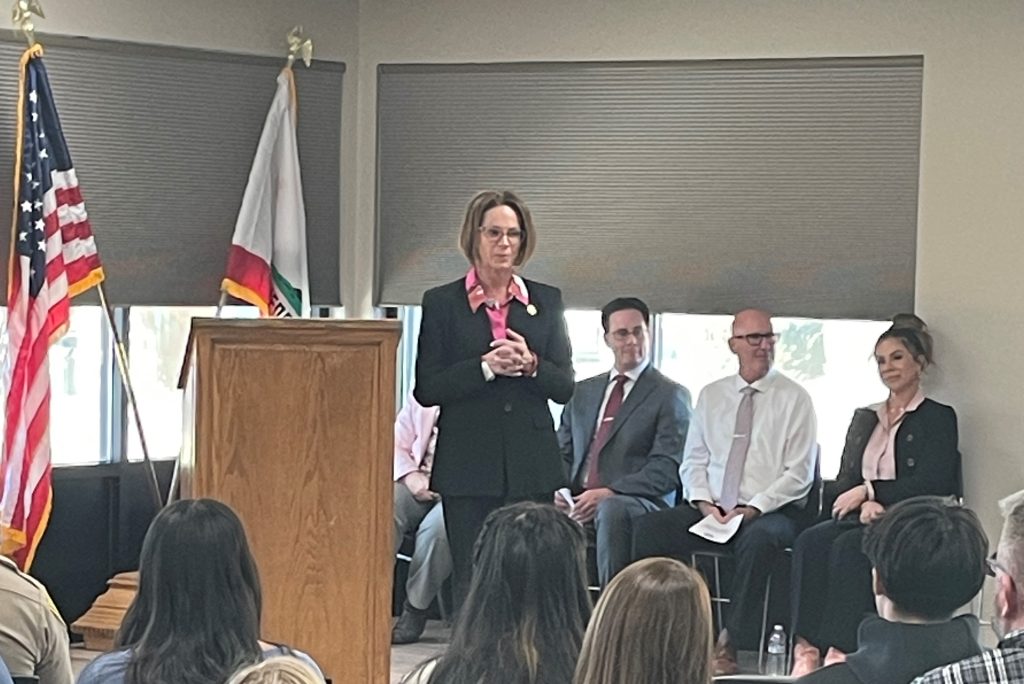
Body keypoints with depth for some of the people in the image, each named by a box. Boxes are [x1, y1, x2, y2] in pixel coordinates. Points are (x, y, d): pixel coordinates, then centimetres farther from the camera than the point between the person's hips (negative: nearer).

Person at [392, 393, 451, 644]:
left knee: (437, 525, -36)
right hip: (418, 484, 4)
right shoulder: (421, 399, 15)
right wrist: (410, 475, -6)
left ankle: (415, 612, -21)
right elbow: (397, 445, 16)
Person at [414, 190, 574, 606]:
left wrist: (530, 365, -12)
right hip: (468, 466, -2)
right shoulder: (442, 303, 5)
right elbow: (426, 389, -1)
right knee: (471, 580, -1)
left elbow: (565, 386, 8)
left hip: (531, 466, 2)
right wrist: (485, 367, -14)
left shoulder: (546, 301, 11)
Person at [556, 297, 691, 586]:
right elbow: (563, 452, 22)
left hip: (638, 504, -4)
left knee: (612, 511, -39)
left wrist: (609, 493, -17)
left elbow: (668, 469, -5)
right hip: (578, 506, 5)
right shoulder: (583, 392, 24)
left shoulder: (670, 396, 6)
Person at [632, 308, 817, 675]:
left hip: (771, 513, -4)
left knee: (758, 539, -38)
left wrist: (753, 509, -15)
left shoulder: (794, 398, 2)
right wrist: (704, 503, -6)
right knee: (649, 527, -21)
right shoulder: (711, 396, 14)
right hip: (709, 510, 4)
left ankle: (732, 647, -30)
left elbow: (799, 473, -4)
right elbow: (693, 462, 14)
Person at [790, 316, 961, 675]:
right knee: (811, 541, -28)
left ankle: (840, 655, -41)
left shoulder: (938, 418, 5)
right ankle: (806, 652, -39)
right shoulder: (865, 418, 23)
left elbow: (932, 485, -8)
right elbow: (842, 483, 15)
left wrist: (869, 490, -11)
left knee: (850, 547, -35)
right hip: (863, 519, 5)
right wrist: (864, 504, -7)